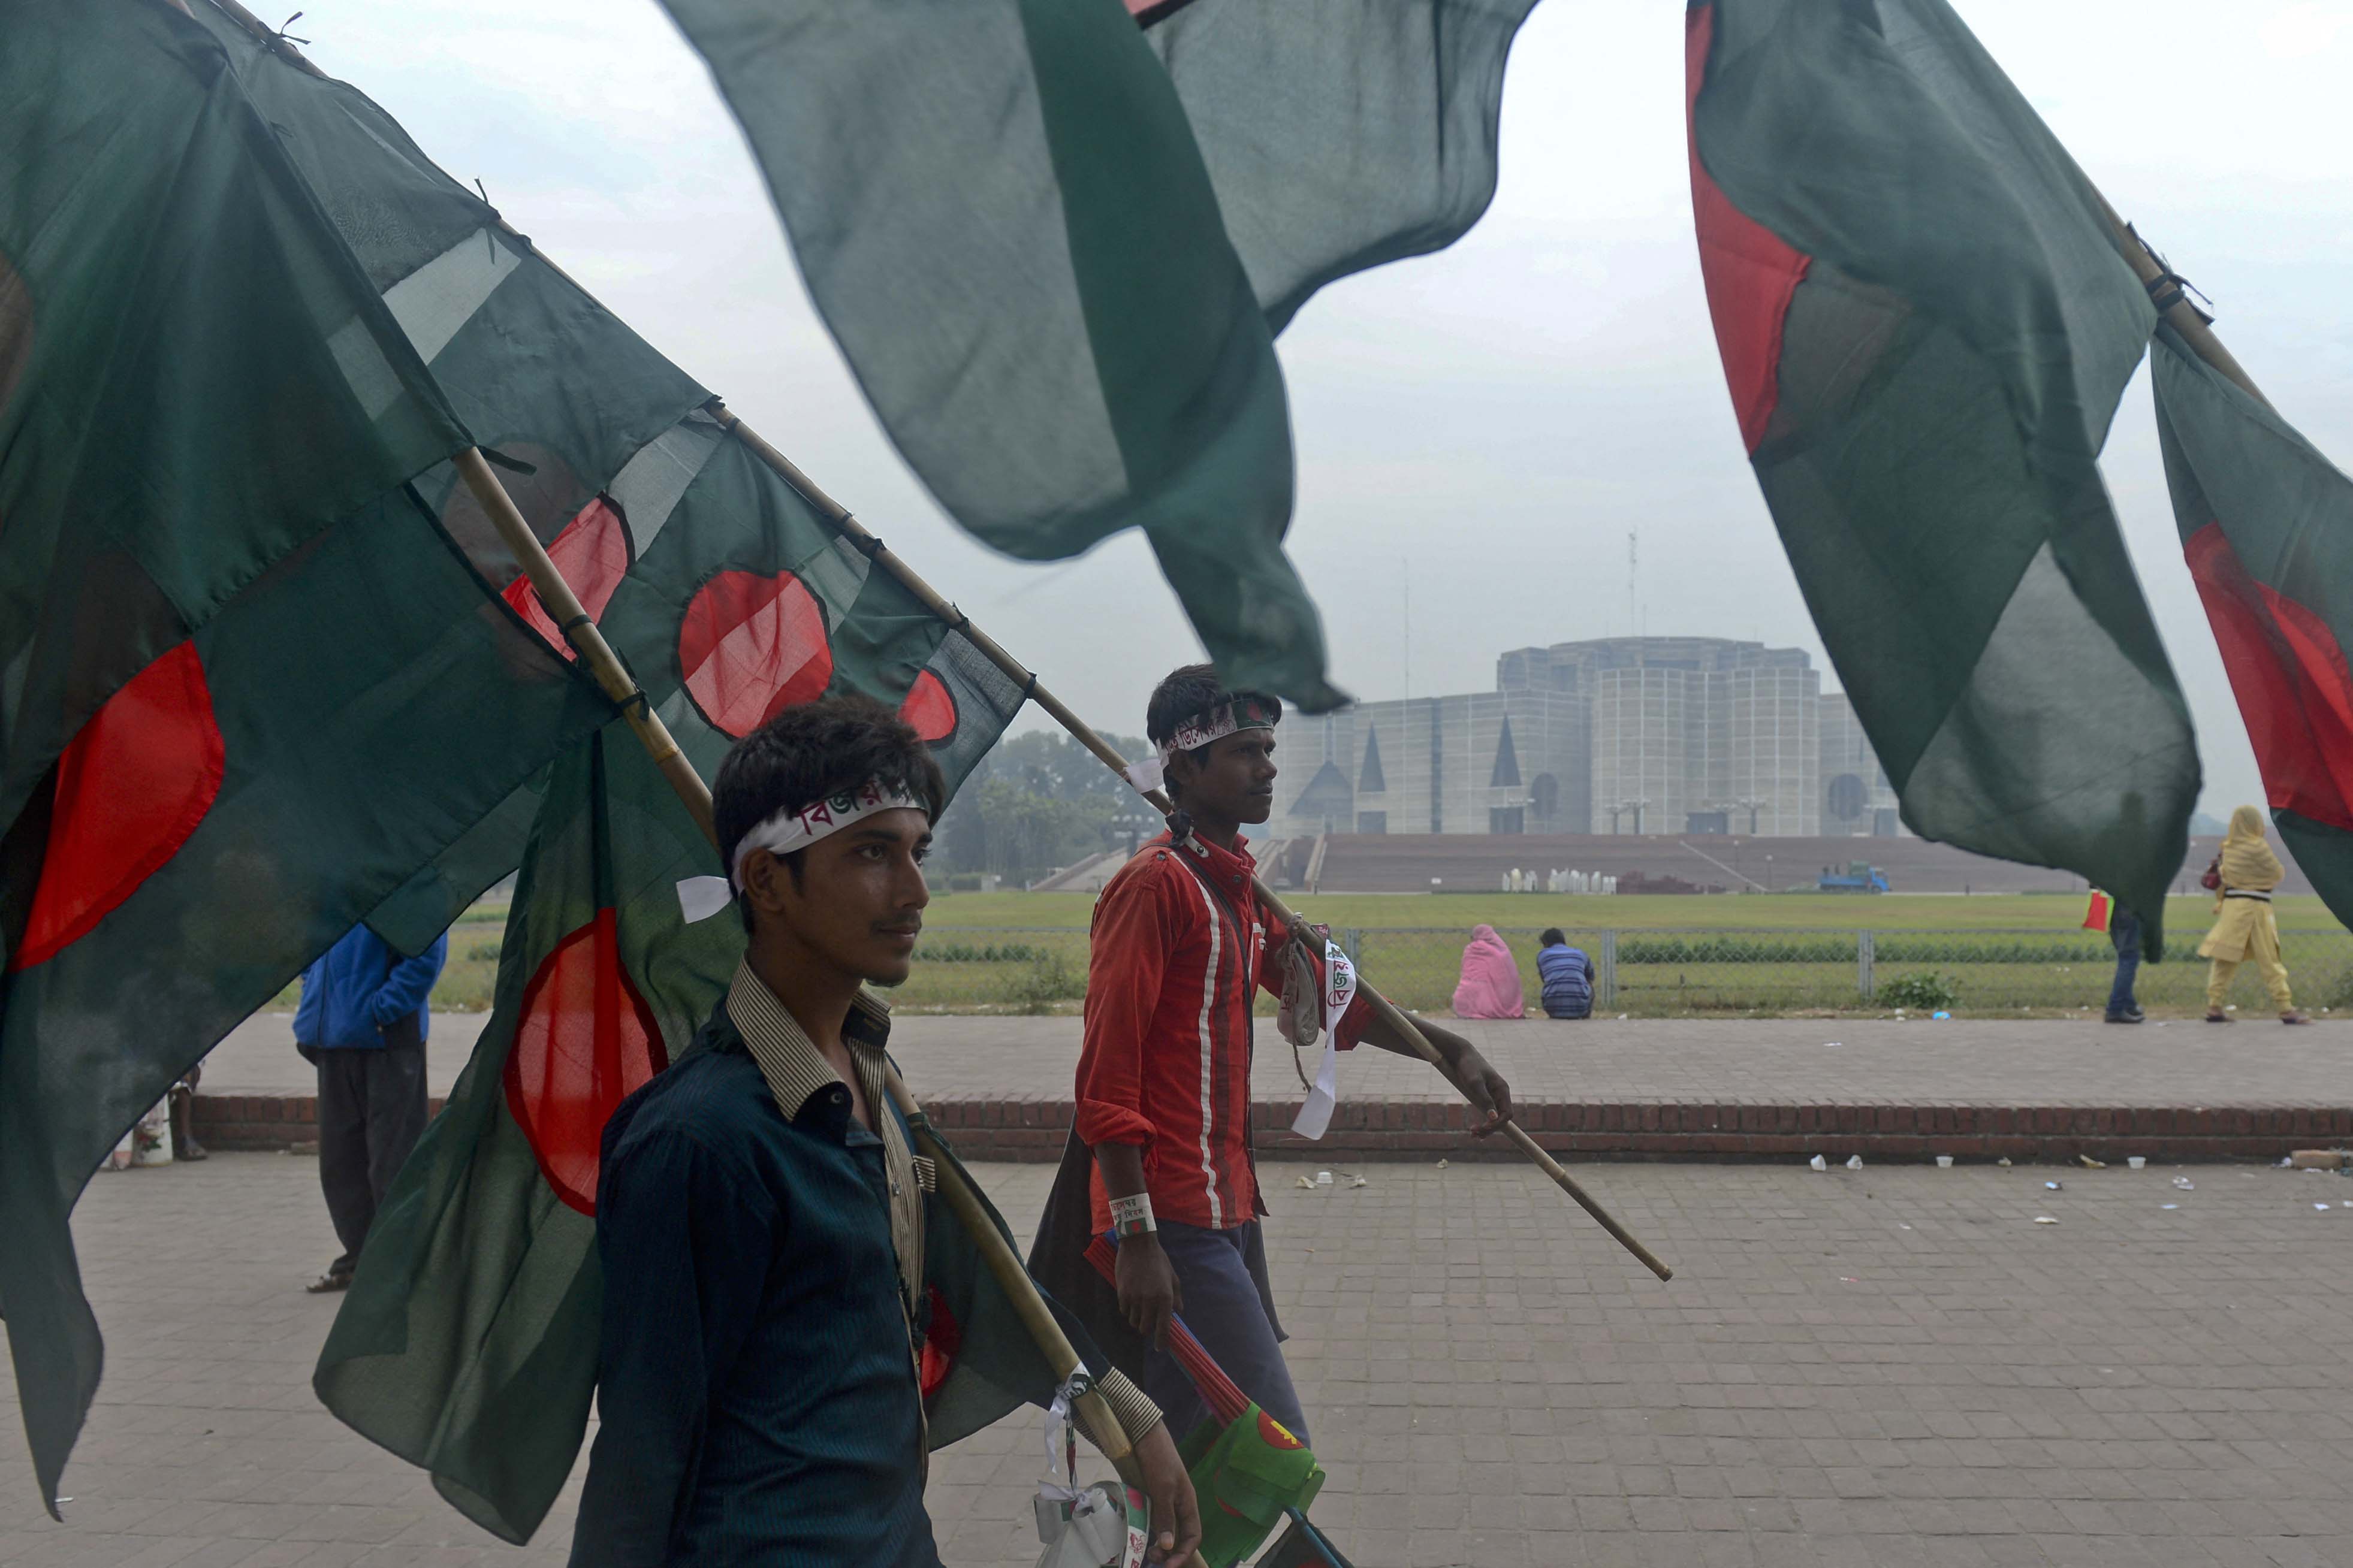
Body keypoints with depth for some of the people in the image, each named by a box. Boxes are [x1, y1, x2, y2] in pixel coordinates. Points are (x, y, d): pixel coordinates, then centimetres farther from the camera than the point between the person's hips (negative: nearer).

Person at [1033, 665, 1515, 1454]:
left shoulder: (1238, 886, 17)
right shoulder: (1155, 884, -13)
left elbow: (1324, 991, 23)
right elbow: (1106, 1078, -17)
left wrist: (1450, 1048, 10)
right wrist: (1137, 1237, -21)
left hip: (1227, 1204, 10)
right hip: (1173, 1222, -9)